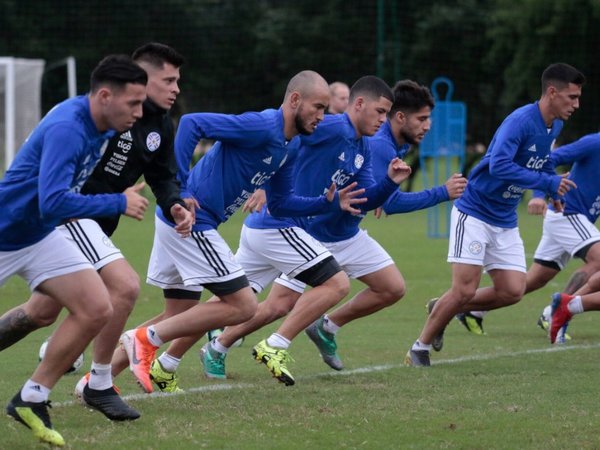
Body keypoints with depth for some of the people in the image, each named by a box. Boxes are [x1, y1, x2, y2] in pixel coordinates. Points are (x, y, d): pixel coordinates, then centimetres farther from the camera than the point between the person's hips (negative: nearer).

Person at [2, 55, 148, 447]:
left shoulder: (101, 127, -2)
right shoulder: (66, 130, -30)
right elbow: (53, 202, -37)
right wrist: (120, 203, -28)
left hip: (41, 237, 8)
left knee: (97, 311, -5)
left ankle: (31, 400, 5)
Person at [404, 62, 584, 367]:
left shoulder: (555, 127, 5)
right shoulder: (521, 121, -23)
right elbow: (499, 165, -35)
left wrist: (555, 187, 5)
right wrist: (548, 182, -32)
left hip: (505, 222, 8)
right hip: (475, 213, -8)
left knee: (512, 291, -3)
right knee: (465, 289, -11)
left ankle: (443, 309, 17)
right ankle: (419, 349, 6)